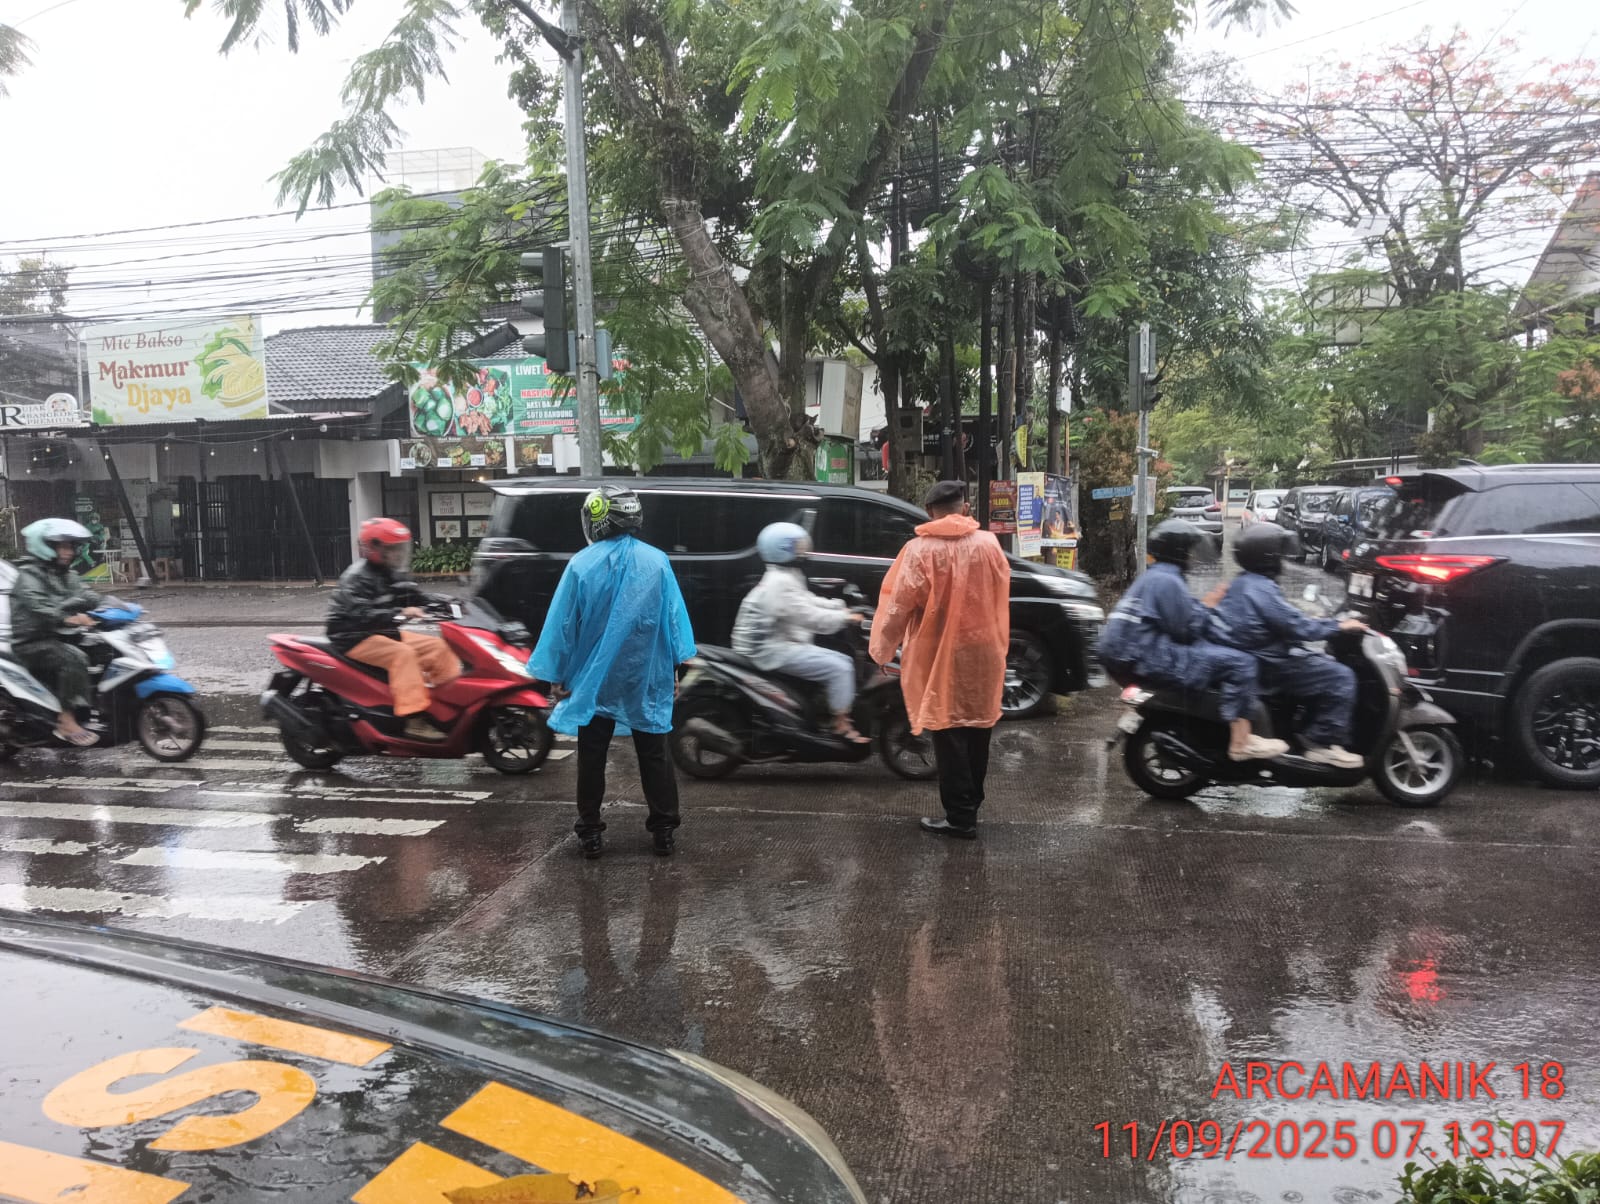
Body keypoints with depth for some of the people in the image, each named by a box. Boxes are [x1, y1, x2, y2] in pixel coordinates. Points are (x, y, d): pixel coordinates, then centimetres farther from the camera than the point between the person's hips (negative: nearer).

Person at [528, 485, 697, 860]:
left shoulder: (582, 565, -9)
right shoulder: (657, 562, -5)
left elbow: (562, 624, -4)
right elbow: (674, 617, -1)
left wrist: (557, 675, 6)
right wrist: (674, 667, 9)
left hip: (594, 679, -1)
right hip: (646, 678, 1)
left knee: (592, 756, 10)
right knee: (653, 753, 11)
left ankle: (590, 832, 16)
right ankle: (663, 829, 14)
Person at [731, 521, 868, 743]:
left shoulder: (788, 578, 14)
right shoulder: (780, 583, -20)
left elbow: (810, 602, 20)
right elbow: (810, 618, -24)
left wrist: (842, 608, 7)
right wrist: (846, 617, -15)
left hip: (784, 644, 11)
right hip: (773, 651, -11)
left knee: (844, 662, 11)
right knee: (839, 668, -17)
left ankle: (843, 715, 12)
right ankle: (841, 726, -11)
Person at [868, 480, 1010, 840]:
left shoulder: (920, 550, -12)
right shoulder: (989, 544, -1)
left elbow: (898, 606, -11)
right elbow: (1001, 597, 8)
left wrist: (883, 651, 0)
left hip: (940, 657, -4)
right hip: (983, 652, 4)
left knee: (950, 736, 3)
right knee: (977, 730, 16)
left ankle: (961, 817, 6)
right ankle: (971, 805, 29)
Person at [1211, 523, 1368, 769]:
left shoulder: (1243, 583, 11)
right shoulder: (1262, 590, -21)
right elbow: (1296, 626, -23)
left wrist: (1325, 623, 20)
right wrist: (1339, 625, -12)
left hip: (1254, 658, 11)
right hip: (1268, 665, -11)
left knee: (1325, 665, 21)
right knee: (1341, 677, -10)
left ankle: (1311, 732, 19)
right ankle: (1323, 743, -9)